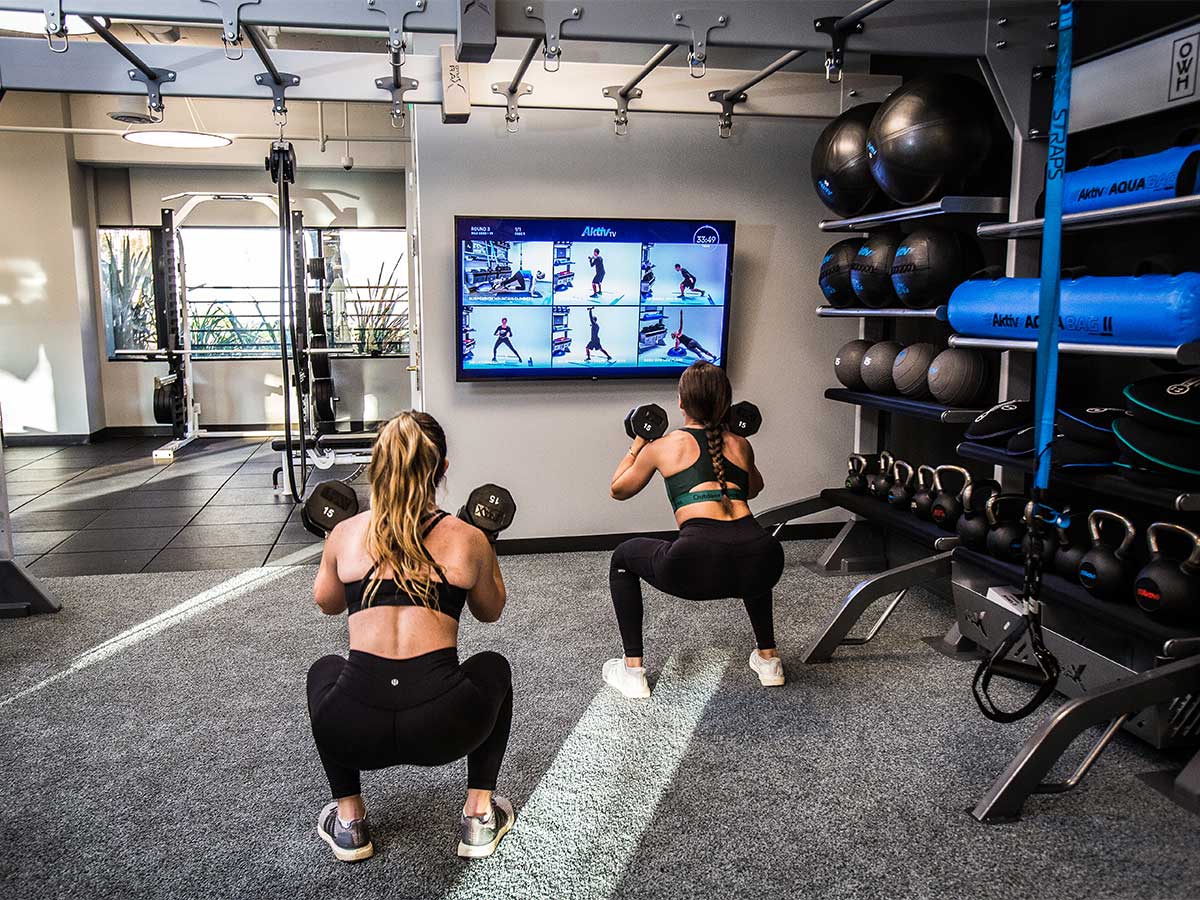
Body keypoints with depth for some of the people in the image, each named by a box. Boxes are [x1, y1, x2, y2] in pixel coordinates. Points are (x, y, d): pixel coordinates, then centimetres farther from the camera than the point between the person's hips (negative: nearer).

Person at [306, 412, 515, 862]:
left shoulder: (345, 534, 8)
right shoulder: (467, 538, 5)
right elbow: (490, 611, 24)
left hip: (353, 730, 1)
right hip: (443, 726, -1)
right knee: (493, 667, 33)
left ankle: (348, 822, 31)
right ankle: (479, 817, 27)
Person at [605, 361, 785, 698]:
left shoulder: (662, 446, 15)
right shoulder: (740, 445, 22)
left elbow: (618, 490, 32)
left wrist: (636, 446, 43)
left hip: (697, 565, -4)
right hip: (762, 562, 4)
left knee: (623, 558, 27)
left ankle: (633, 670, 23)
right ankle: (768, 658, 40)